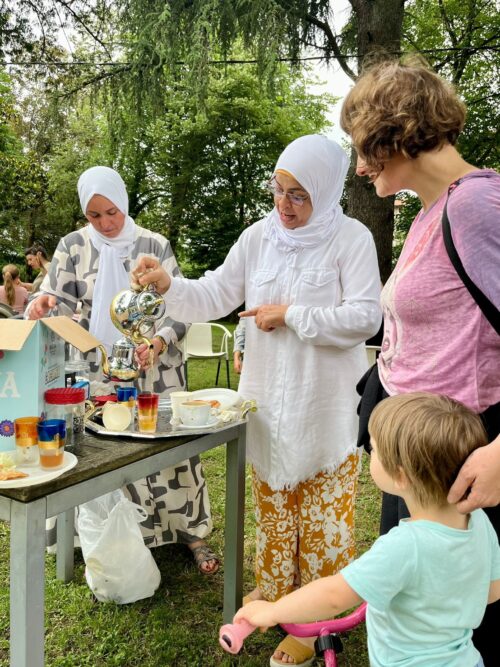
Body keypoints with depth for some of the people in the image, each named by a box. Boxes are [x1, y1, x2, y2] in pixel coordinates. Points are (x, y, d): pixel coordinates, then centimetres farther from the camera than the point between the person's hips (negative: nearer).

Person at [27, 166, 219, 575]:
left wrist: (160, 342, -25)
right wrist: (42, 305, -24)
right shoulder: (73, 247, 2)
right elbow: (58, 300, 0)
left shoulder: (154, 245, -3)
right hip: (99, 373, 2)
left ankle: (190, 532, 19)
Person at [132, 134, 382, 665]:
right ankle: (275, 587, 41)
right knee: (272, 498, 18)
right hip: (268, 399, 4)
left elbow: (364, 317, -17)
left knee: (322, 508, 7)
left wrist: (291, 313, -18)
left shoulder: (351, 238, -10)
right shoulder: (258, 237, 1)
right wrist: (169, 284, -18)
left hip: (325, 405, -4)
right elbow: (217, 295, -1)